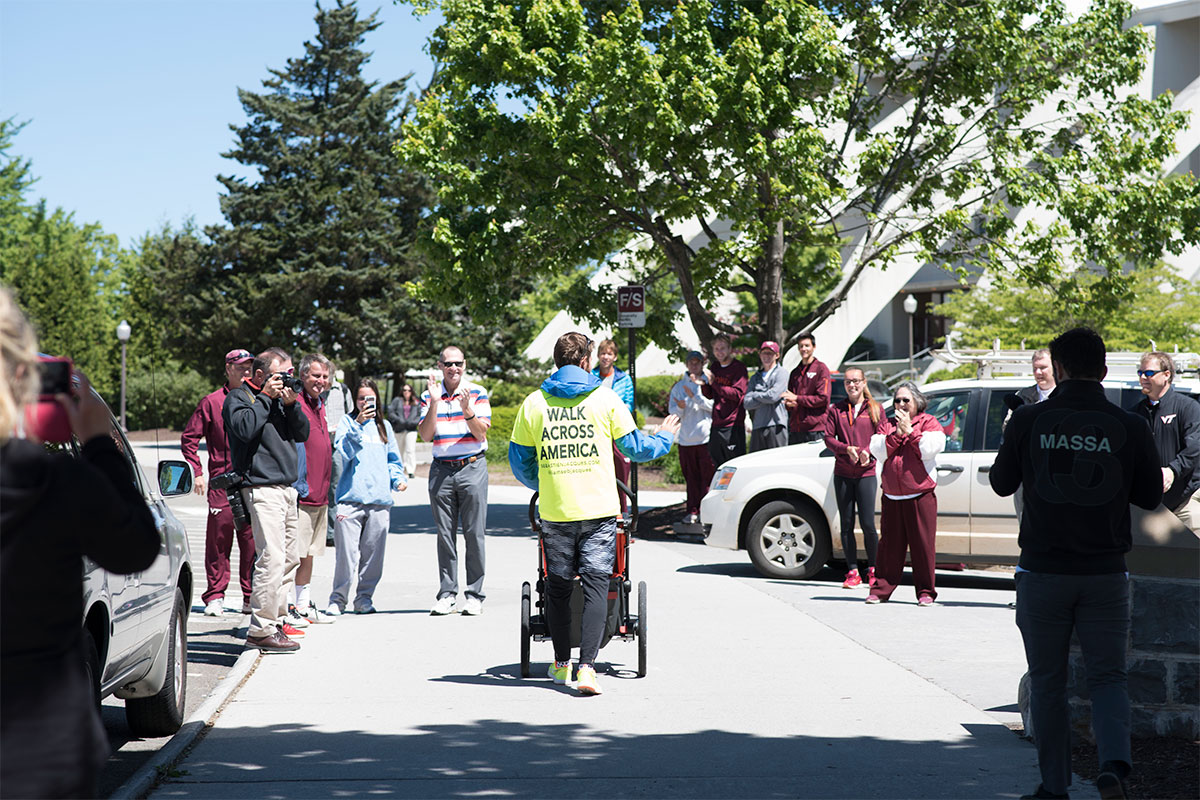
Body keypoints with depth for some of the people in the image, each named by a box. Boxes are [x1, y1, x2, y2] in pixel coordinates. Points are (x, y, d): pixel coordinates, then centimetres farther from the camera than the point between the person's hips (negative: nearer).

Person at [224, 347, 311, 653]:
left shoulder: (280, 397, 19)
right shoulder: (239, 397, -2)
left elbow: (302, 433, 14)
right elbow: (245, 428, -20)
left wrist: (291, 405, -1)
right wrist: (265, 397, -12)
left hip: (287, 487, 9)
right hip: (262, 488, -9)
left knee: (288, 557, 14)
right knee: (272, 557, -16)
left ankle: (277, 618, 26)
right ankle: (261, 630, -15)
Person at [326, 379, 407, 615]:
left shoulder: (384, 426, 18)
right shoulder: (347, 422, 7)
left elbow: (393, 460, 23)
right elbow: (344, 452, -8)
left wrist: (397, 478, 5)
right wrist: (358, 424, -16)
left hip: (379, 497, 3)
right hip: (351, 496, -3)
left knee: (373, 552, 4)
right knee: (346, 551, -7)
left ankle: (364, 598, 15)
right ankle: (338, 598, 4)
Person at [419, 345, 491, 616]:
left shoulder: (477, 393, 2)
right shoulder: (429, 396, 8)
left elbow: (481, 433, -4)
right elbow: (425, 434, -1)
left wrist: (467, 409, -20)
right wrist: (434, 404, -13)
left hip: (472, 468, -2)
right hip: (441, 470, 2)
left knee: (474, 533, -2)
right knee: (445, 534, 4)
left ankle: (474, 595, 4)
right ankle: (447, 594, 10)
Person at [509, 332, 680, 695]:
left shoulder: (534, 403, 3)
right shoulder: (605, 398, -2)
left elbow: (520, 460, 10)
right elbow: (634, 447, 7)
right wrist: (664, 438, 28)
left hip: (554, 512, 2)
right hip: (598, 509, -2)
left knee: (558, 586, 14)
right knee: (596, 584, -2)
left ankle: (561, 663, 25)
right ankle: (587, 666, -14)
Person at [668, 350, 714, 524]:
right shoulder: (679, 386, 14)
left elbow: (713, 406, -7)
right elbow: (673, 411, 11)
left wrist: (695, 396, -15)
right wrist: (680, 407, -11)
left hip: (706, 437, -3)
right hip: (686, 438, 3)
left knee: (708, 476, -5)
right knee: (691, 477, 4)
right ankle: (693, 511, 9)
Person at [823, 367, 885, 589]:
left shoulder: (875, 409, 6)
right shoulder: (836, 409, 10)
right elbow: (828, 438, 5)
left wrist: (868, 452, -17)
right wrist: (847, 449, -12)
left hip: (866, 473, -2)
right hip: (842, 473, 2)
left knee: (868, 523, -7)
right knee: (847, 524, 3)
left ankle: (873, 571, 8)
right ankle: (852, 573, 10)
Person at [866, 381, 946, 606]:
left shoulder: (928, 423, 5)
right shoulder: (887, 425, 15)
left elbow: (928, 449, -11)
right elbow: (879, 451, 1)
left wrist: (909, 430, -9)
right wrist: (897, 433, -9)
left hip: (921, 495, -3)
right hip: (892, 496, 3)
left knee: (923, 544, -2)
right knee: (889, 544, 4)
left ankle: (925, 591, 6)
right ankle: (881, 589, 10)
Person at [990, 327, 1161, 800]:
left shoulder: (1029, 421, -6)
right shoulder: (1129, 427, -4)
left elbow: (1001, 483, 6)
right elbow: (1151, 496, 6)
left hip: (1043, 572, 0)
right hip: (1106, 575, 0)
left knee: (1047, 681, 12)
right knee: (1107, 677, 8)